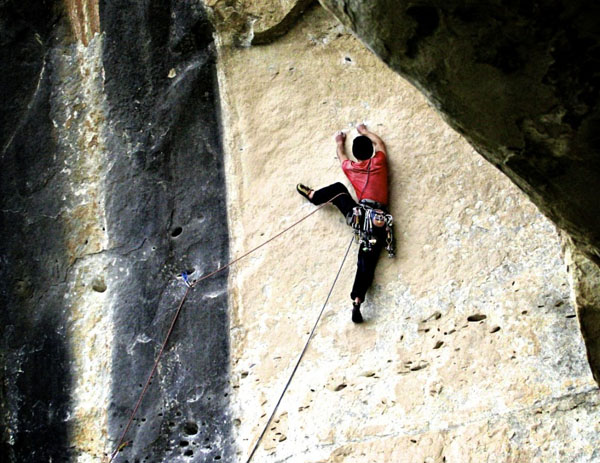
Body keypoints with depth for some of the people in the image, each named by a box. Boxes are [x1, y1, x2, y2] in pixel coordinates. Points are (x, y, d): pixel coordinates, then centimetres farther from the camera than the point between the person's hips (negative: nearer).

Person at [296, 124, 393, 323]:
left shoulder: (349, 167, 11)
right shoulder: (379, 162, 9)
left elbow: (341, 155, 36)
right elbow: (380, 144, 32)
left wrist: (340, 142, 56)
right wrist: (365, 131, 47)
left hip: (359, 215, 0)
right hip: (379, 221, 0)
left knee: (338, 189, 25)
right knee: (366, 264, 0)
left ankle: (312, 195, 48)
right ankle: (357, 302, -14)